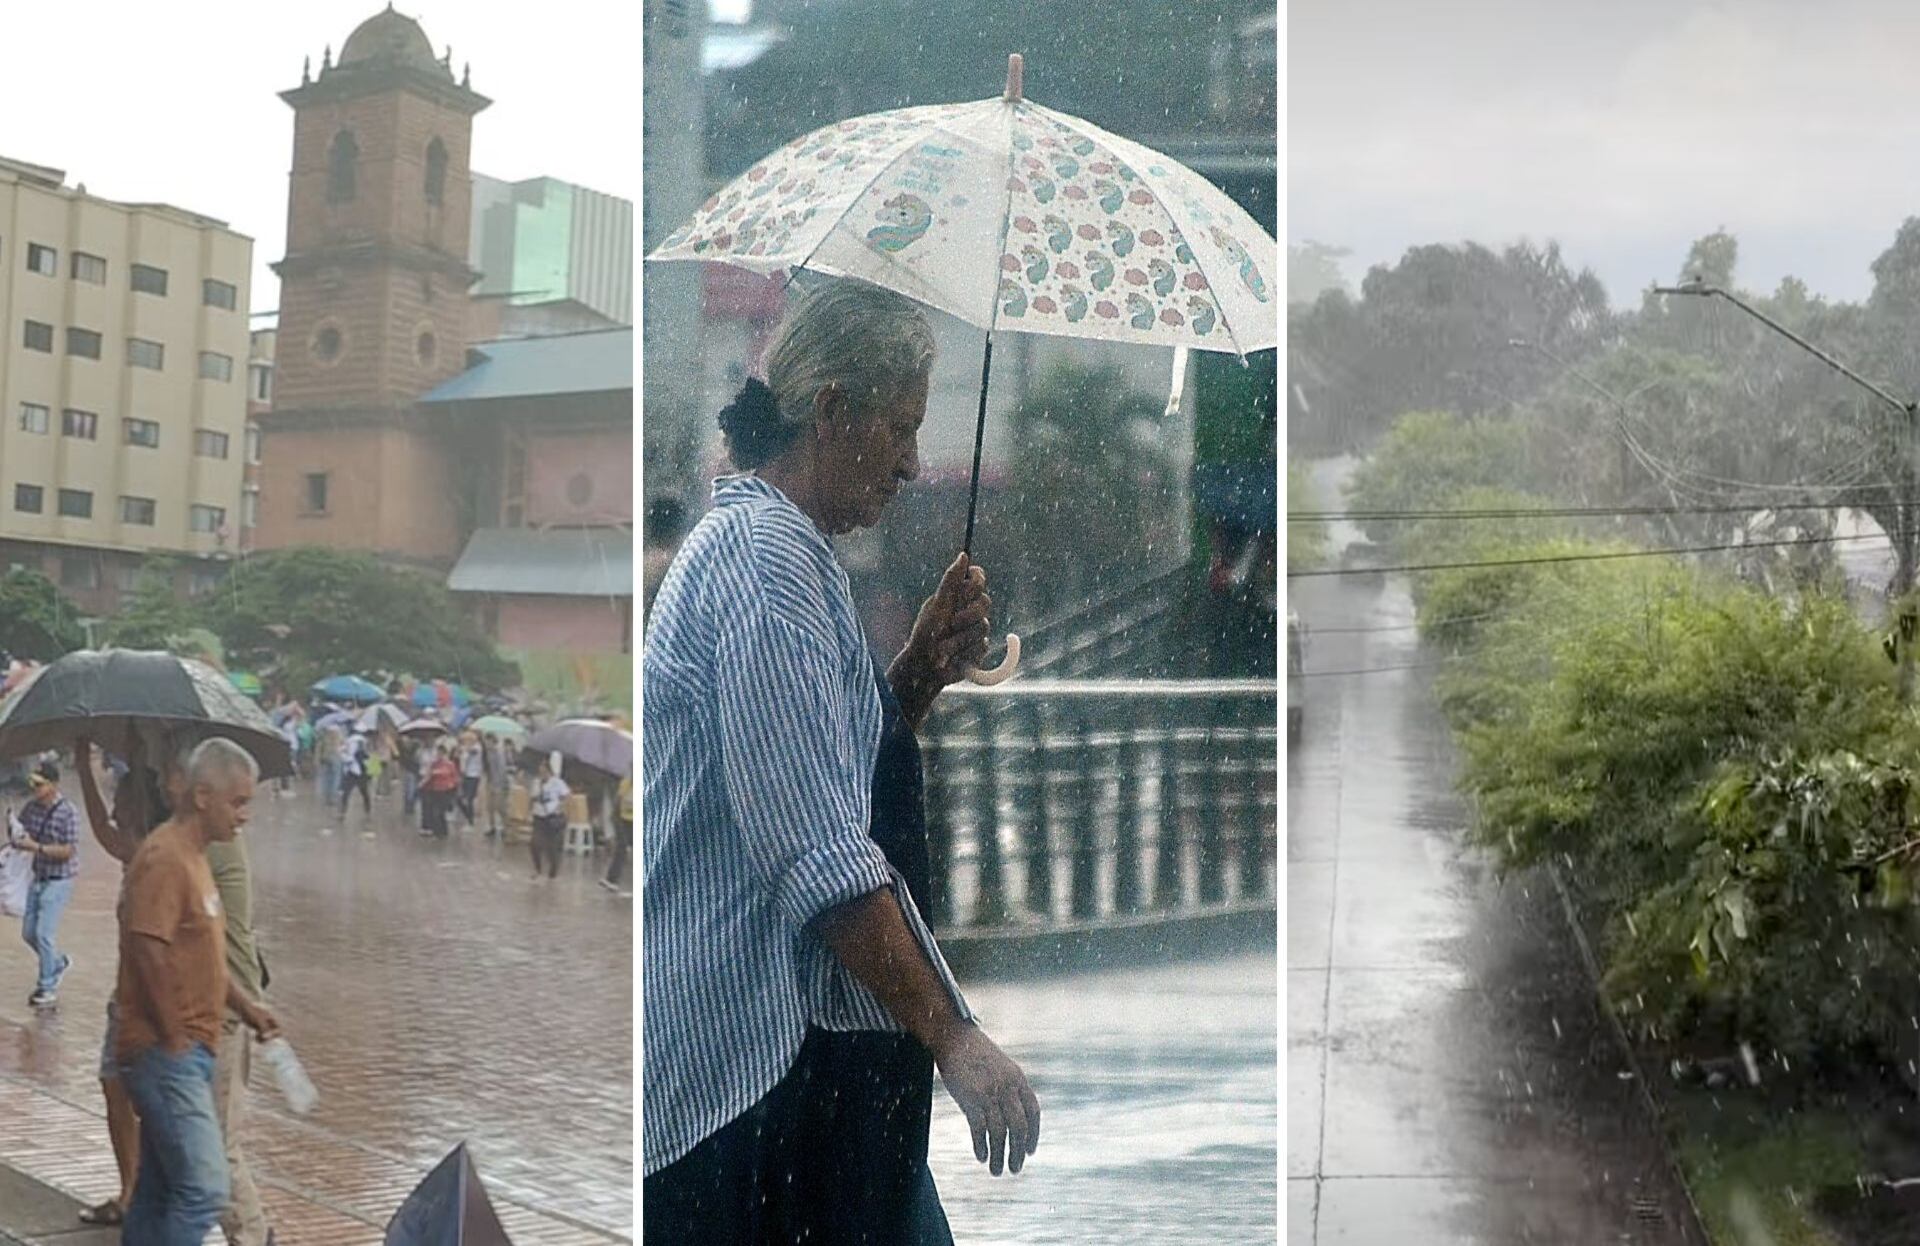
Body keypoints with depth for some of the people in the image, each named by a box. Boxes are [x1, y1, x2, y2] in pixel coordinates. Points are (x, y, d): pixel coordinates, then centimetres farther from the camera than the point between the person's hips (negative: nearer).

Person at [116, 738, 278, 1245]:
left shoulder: (194, 855, 16)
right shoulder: (164, 858, -16)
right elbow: (148, 951, -22)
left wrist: (244, 1005, 18)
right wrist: (175, 1037, -16)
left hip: (185, 1052, 10)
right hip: (166, 1052, -10)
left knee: (158, 1192, 13)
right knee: (204, 1189, -13)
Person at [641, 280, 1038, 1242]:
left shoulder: (747, 537, 18)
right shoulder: (771, 554, -16)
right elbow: (819, 854, -24)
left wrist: (924, 669, 8)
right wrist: (951, 1035, -23)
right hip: (754, 1046, -11)